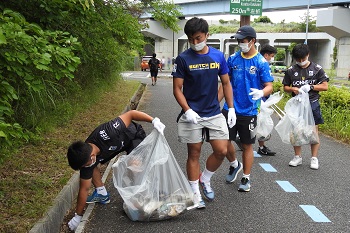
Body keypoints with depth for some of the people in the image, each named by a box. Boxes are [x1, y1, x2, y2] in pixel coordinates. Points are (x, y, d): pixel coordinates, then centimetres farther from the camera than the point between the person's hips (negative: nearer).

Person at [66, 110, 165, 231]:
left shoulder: (106, 135, -45)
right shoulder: (85, 156, -25)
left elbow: (130, 114, -35)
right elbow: (84, 189, -16)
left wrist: (154, 121, -39)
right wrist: (78, 216, -12)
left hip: (134, 136, -5)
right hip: (117, 143, 5)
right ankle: (102, 193, 12)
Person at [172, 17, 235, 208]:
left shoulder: (218, 56, 3)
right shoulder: (183, 59, -6)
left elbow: (226, 83, 11)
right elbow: (177, 89, -6)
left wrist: (231, 108, 5)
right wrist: (187, 110, -18)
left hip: (214, 114, 3)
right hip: (192, 115, -3)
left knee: (221, 151, 1)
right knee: (194, 154, 6)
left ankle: (205, 179, 27)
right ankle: (195, 193, 20)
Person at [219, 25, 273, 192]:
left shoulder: (261, 62, -6)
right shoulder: (232, 59, 3)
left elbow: (269, 86, -8)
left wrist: (261, 93, -31)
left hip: (248, 111, -2)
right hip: (229, 108, 3)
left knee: (247, 145, 9)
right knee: (224, 142, 2)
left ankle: (246, 178, 26)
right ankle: (234, 165, 33)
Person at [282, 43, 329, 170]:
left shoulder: (317, 69, 0)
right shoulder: (291, 70, 4)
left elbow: (325, 86, -1)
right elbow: (285, 87, 9)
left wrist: (310, 87, -14)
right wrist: (293, 89, -12)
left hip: (312, 103, -1)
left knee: (314, 130, 2)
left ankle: (314, 158, 11)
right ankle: (297, 157, 18)